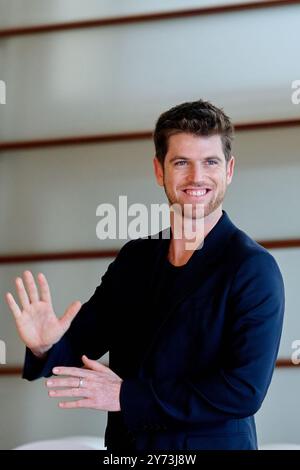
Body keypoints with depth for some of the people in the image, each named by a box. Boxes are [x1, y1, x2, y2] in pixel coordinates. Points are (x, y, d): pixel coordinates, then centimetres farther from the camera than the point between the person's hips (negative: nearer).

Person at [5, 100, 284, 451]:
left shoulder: (254, 268, -15)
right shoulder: (133, 258, 2)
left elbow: (245, 390, -22)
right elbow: (84, 337, 3)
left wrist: (127, 396, -20)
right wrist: (46, 347, -20)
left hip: (211, 443, -4)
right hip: (124, 444, 5)